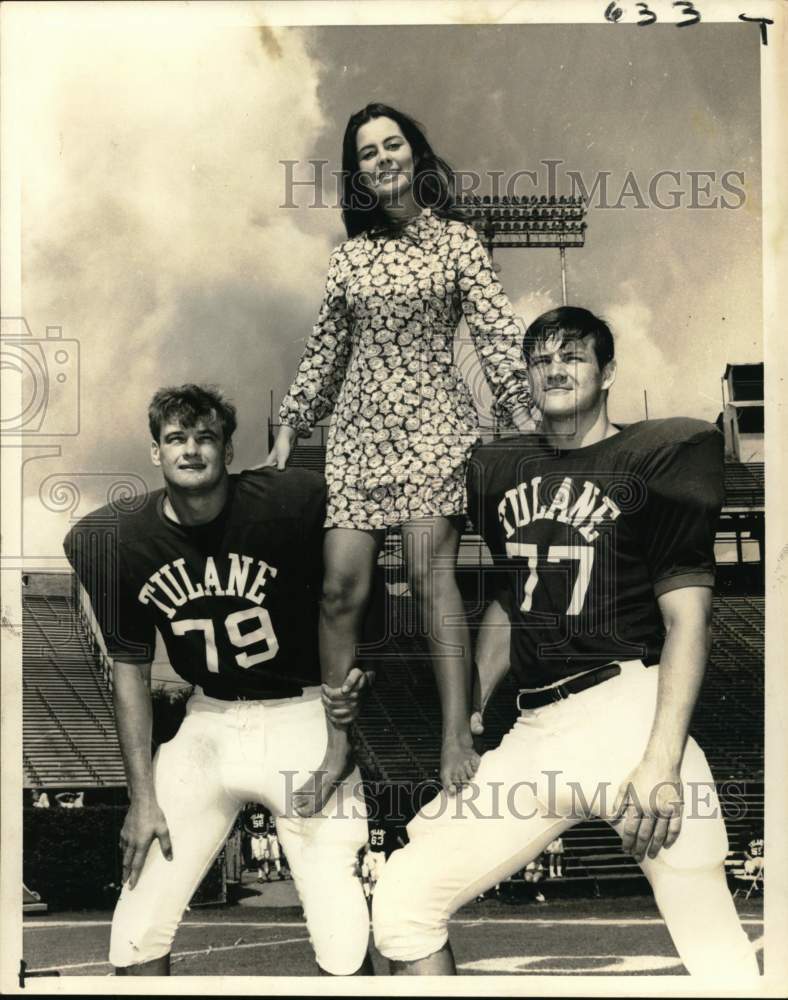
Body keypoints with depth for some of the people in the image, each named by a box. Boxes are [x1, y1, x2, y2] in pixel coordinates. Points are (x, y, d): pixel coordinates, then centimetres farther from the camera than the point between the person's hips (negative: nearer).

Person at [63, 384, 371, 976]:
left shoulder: (296, 501, -17)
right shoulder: (118, 539, -7)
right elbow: (130, 668, 1)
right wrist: (143, 798, 0)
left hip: (301, 716, -2)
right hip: (210, 721, 3)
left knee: (345, 946, -8)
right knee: (138, 929, 2)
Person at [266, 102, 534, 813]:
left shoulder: (456, 240, 6)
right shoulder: (350, 254, 14)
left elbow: (496, 329, -1)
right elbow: (325, 348, 19)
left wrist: (521, 407, -11)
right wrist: (291, 427, 19)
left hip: (432, 420, -3)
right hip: (360, 423, 3)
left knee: (430, 572, -16)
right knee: (343, 586, -6)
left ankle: (458, 736, -15)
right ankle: (338, 746, 2)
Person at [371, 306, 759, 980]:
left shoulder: (655, 460, 3)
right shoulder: (500, 470, 20)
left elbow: (687, 617, -4)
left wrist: (662, 760, -16)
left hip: (625, 706, -5)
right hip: (536, 732, 5)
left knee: (720, 956, -14)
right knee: (403, 899, -2)